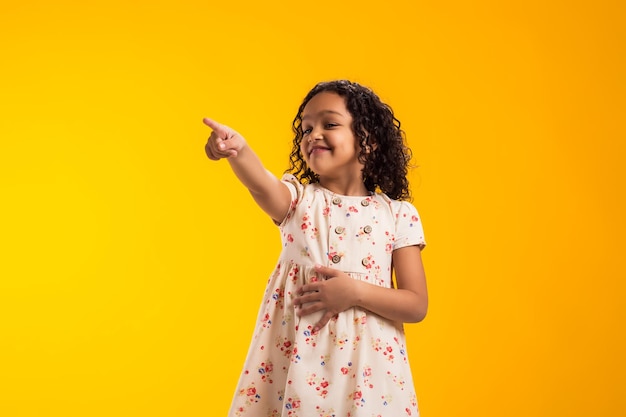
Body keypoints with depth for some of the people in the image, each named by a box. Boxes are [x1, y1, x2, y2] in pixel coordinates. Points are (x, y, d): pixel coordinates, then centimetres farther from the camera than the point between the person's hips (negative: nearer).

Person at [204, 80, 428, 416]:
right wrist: (239, 151, -44)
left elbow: (417, 305, -3)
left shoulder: (398, 215, 0)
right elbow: (263, 186, -23)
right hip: (295, 360, 1)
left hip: (369, 364, 0)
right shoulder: (298, 201, 2)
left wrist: (355, 292, -16)